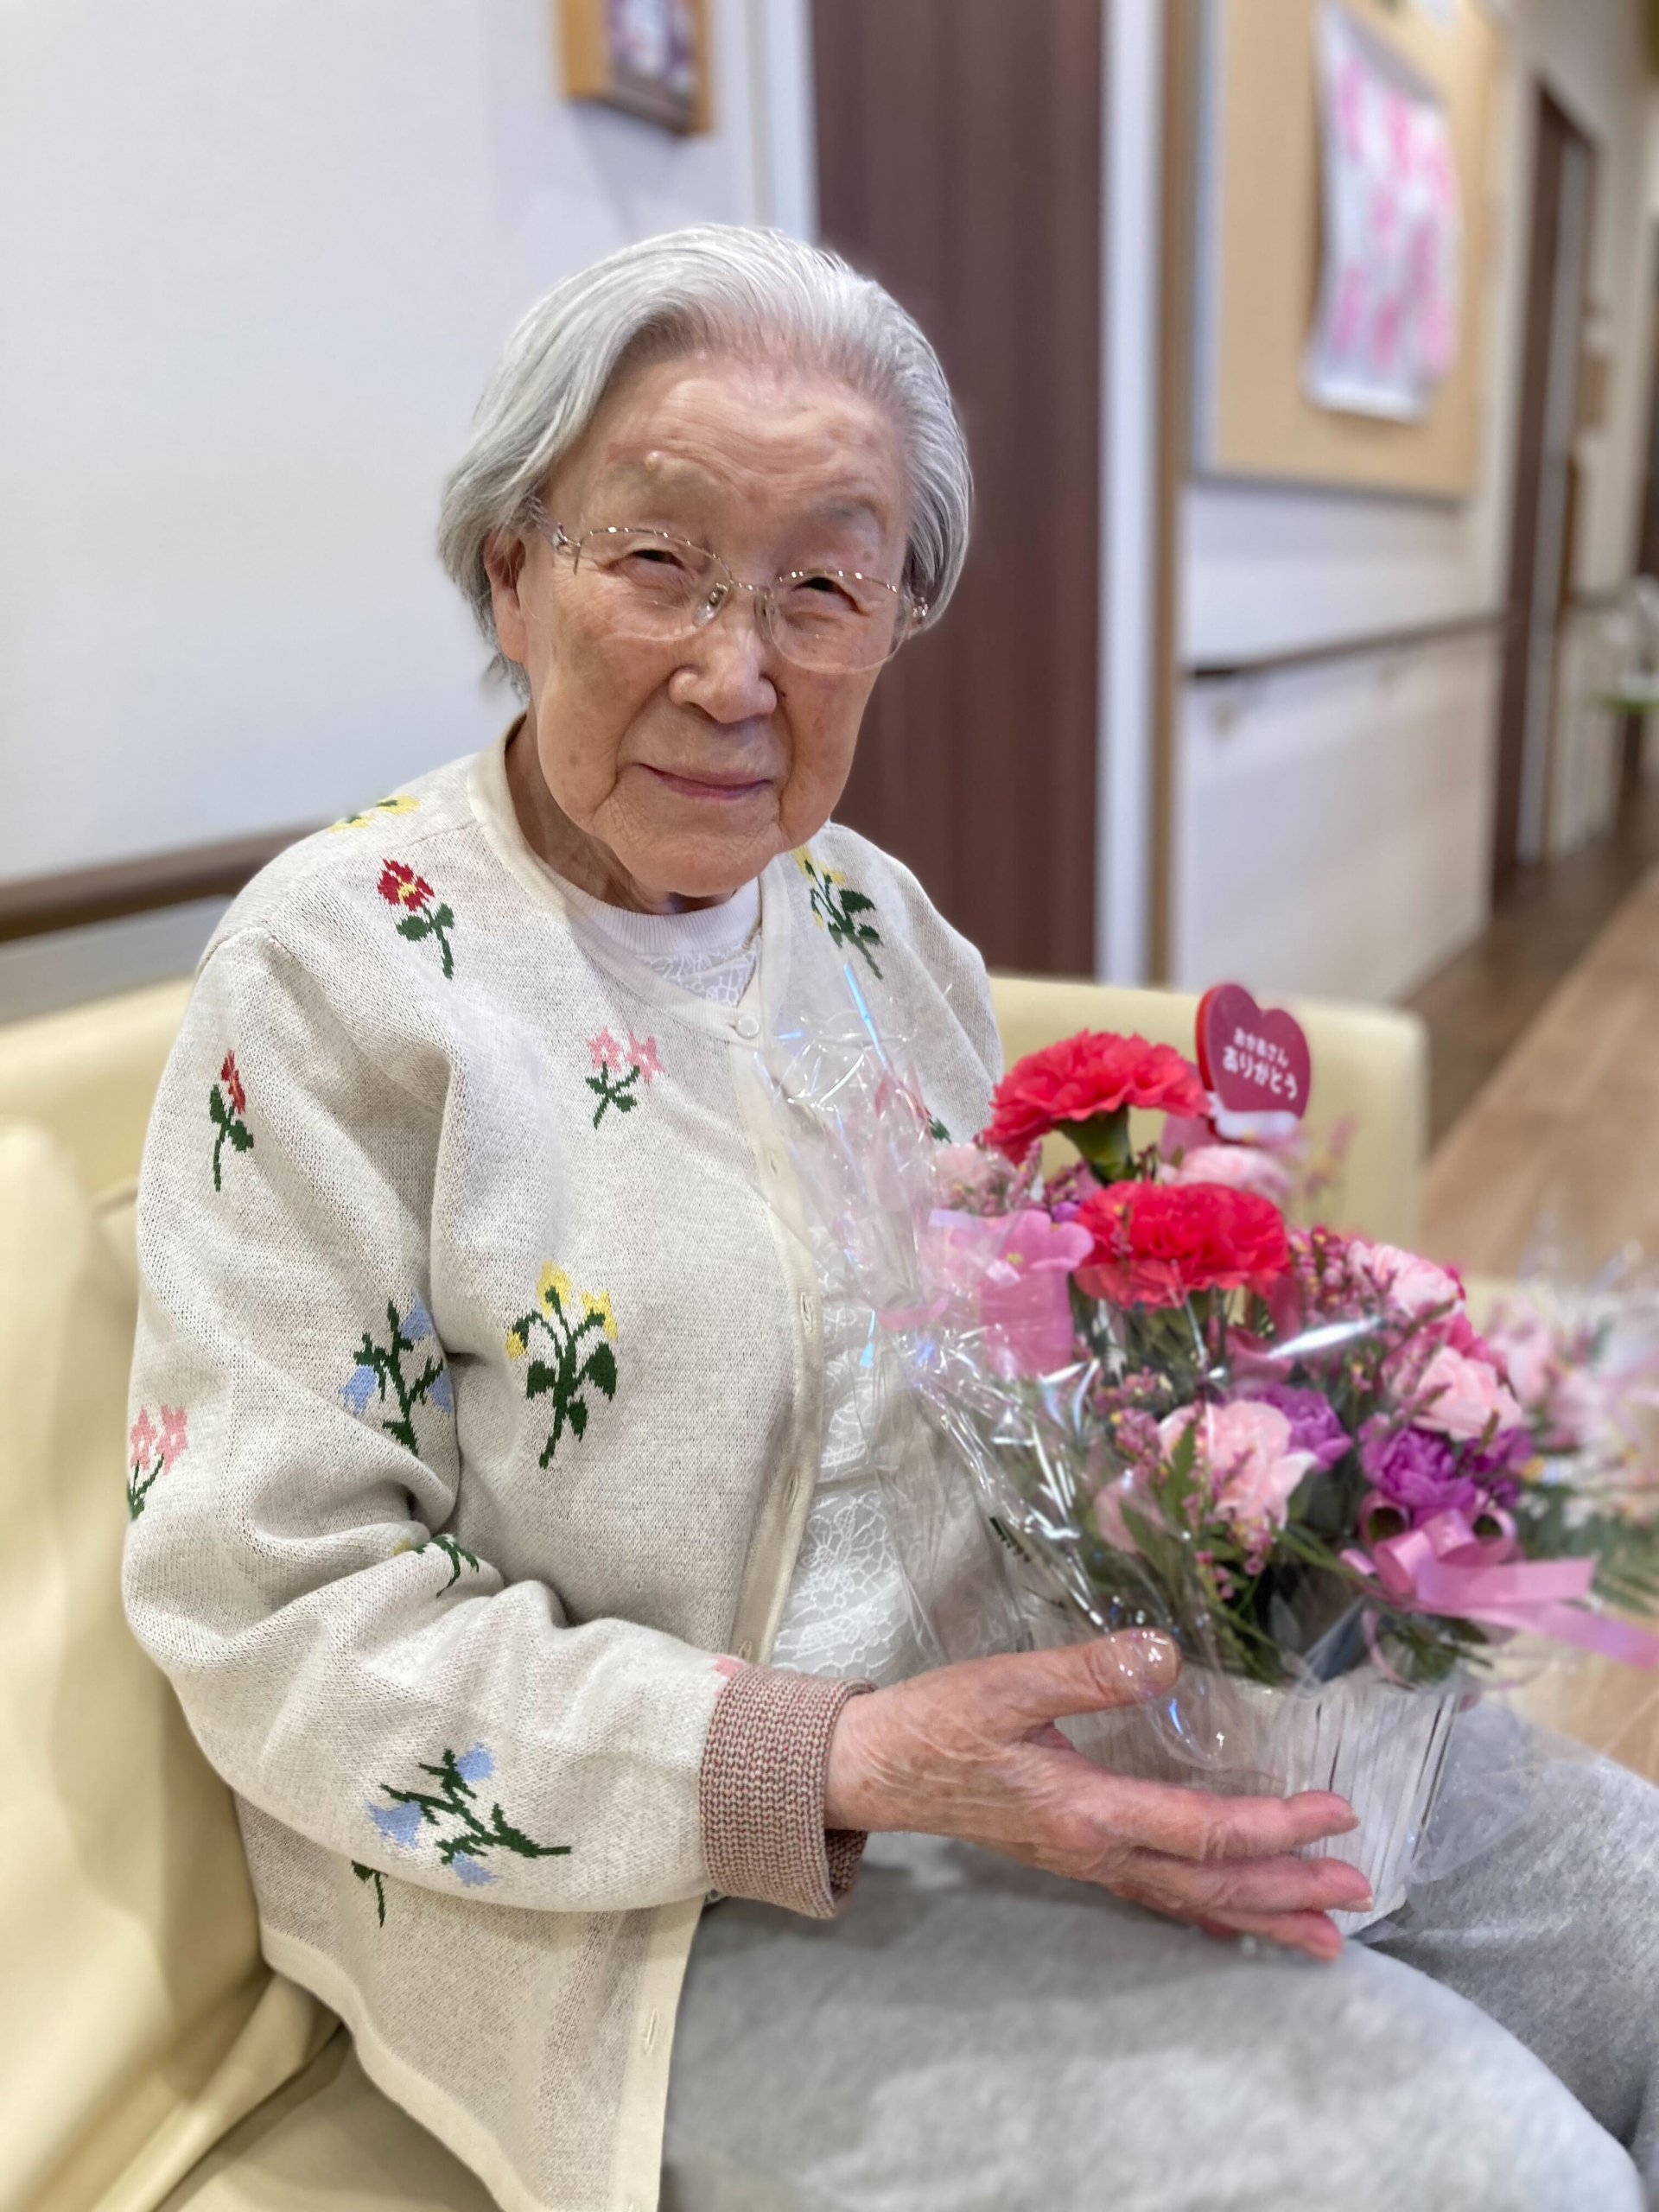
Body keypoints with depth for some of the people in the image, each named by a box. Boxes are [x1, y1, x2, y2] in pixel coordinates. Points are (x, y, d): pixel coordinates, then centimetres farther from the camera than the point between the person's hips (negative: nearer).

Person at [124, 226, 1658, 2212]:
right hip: (661, 1895, -6)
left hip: (1048, 1736, 7)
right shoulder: (340, 967, -14)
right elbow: (279, 1616, -17)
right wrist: (832, 1767, -26)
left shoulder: (879, 920, 6)